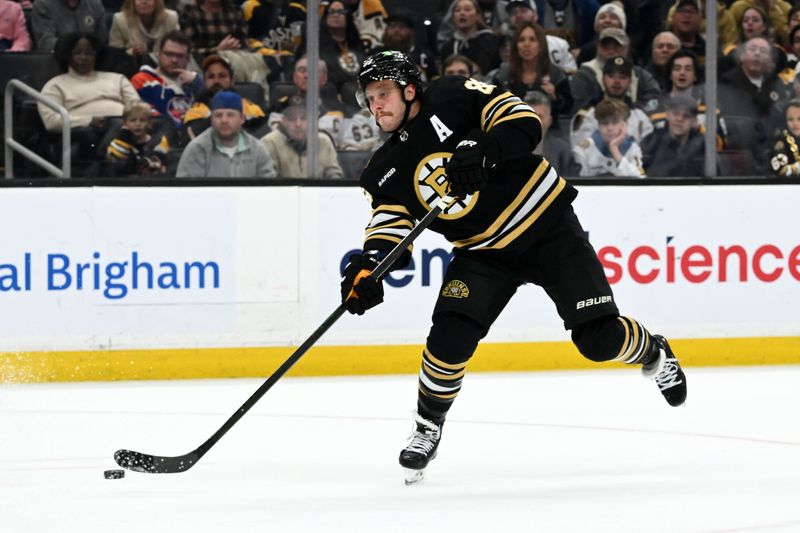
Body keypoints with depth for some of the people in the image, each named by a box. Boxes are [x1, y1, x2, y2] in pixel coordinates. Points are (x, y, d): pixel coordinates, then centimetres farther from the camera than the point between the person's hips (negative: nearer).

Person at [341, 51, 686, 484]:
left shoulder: (454, 98, -13)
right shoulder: (385, 172, 1)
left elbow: (524, 122, -21)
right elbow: (391, 226, -9)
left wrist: (483, 151, -39)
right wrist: (369, 266, -29)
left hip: (546, 224, -4)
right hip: (484, 252, 4)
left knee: (598, 339, -8)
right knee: (451, 335, -17)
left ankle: (653, 353, 25)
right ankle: (427, 426, 4)